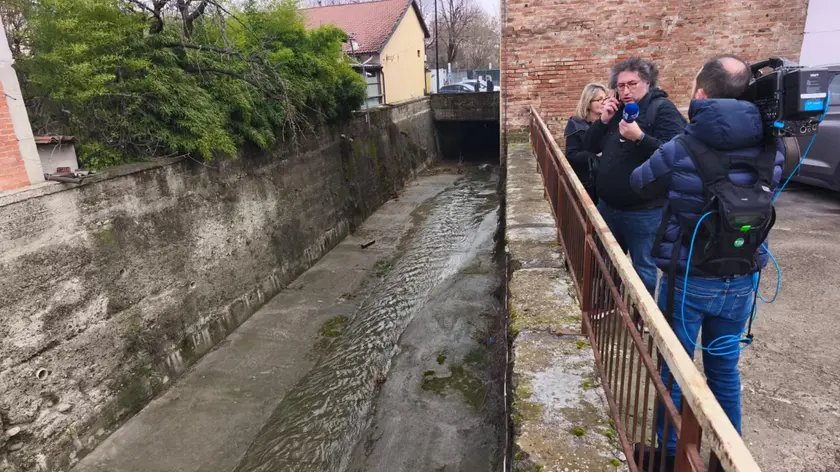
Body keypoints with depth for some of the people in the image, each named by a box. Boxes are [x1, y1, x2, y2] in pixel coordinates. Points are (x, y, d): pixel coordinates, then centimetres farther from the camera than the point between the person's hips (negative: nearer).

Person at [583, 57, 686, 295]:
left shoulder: (663, 109, -11)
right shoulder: (616, 110, 9)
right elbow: (589, 147, 6)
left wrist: (640, 137, -34)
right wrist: (603, 120, -7)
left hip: (643, 210, -7)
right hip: (608, 205, 7)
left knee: (643, 268, 7)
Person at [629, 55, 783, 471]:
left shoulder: (681, 150, -19)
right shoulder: (772, 150, -7)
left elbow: (639, 183, -2)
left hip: (687, 281, -4)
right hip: (741, 282, 4)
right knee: (724, 367, 21)